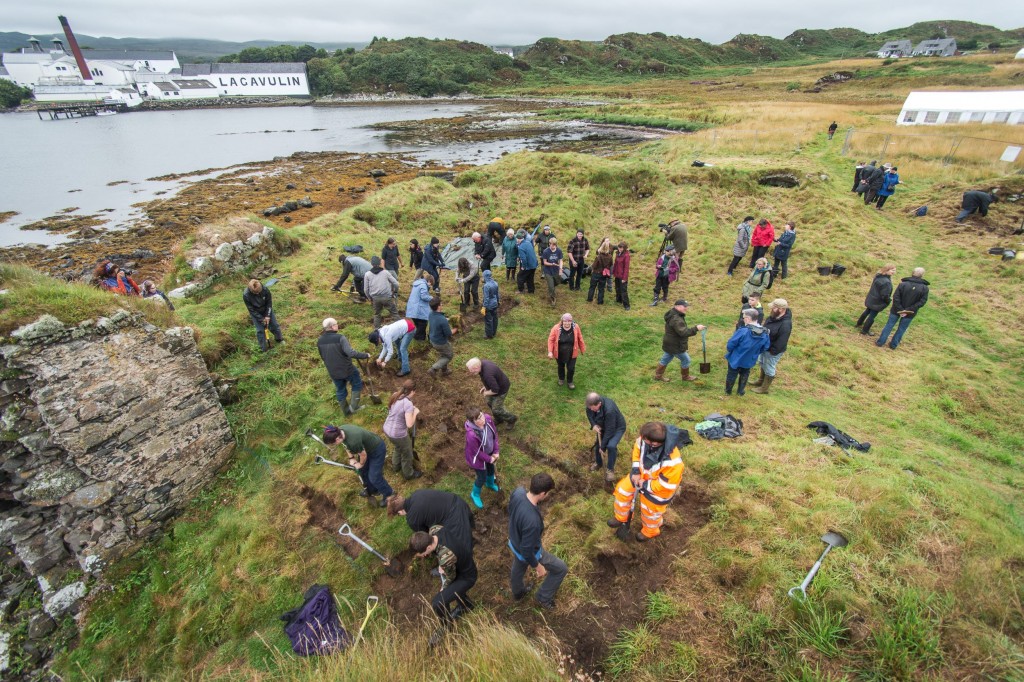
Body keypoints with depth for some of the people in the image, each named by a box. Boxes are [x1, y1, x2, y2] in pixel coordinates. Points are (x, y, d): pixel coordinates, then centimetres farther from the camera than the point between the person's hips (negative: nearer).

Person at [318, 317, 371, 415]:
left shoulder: (319, 341, -4)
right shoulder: (340, 338, -24)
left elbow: (323, 357, 10)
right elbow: (351, 353, -34)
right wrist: (365, 355, -22)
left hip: (333, 372, 6)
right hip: (347, 369, -5)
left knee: (340, 391, 23)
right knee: (357, 384, 21)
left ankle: (346, 410, 38)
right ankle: (354, 406, 22)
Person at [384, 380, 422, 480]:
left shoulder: (395, 395, -5)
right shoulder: (408, 404, -29)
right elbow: (409, 424, -29)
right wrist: (415, 413, -14)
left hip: (387, 429, 8)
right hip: (398, 434, -7)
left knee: (398, 447, 37)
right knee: (407, 453, 21)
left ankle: (396, 465, 61)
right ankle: (408, 474, 45)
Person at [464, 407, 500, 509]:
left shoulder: (488, 418, -28)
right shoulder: (471, 434, -44)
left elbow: (495, 433, -9)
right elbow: (477, 452, -27)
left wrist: (496, 451, -7)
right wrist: (489, 459, -12)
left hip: (489, 452, 6)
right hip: (478, 458, -6)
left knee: (491, 468, 32)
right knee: (482, 478, 16)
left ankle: (490, 484, 66)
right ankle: (475, 495, 49)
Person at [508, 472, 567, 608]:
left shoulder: (518, 492, -25)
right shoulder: (532, 521, -45)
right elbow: (527, 550, -30)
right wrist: (538, 567, -11)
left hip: (514, 542, 7)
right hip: (529, 551, -7)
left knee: (518, 567, 35)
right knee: (561, 569, 18)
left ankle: (518, 592, 65)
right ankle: (543, 597, 39)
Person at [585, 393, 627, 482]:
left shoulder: (609, 410, -43)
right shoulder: (592, 403, -25)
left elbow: (609, 430, -33)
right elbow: (589, 413, -2)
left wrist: (602, 447, -24)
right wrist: (593, 425, -21)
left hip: (617, 427, -6)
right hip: (603, 426, 6)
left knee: (611, 446, -25)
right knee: (598, 444, 7)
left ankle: (610, 469, -1)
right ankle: (598, 463, 38)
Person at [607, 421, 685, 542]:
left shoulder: (672, 462, -46)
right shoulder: (646, 438, -31)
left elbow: (665, 485, -30)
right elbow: (637, 447, -7)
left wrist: (645, 485, -18)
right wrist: (636, 470, -10)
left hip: (658, 488, -5)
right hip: (642, 474, 6)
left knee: (650, 512, 19)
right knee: (622, 490, 17)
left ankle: (650, 532, 54)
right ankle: (621, 517, 46)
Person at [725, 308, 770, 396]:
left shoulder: (743, 331, -32)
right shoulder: (765, 333, -14)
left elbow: (730, 344, -24)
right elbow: (765, 348, 0)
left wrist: (729, 351, -1)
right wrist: (754, 353, 15)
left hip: (736, 359, -4)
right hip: (749, 360, 4)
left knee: (731, 375, 18)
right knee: (744, 375, 28)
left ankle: (728, 391, 35)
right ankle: (740, 391, 42)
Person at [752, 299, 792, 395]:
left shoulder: (785, 324, -33)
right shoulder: (773, 316, -7)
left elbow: (781, 343, -29)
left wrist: (772, 352, -21)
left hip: (773, 351, -9)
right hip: (765, 346, 9)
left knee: (769, 369, 9)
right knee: (763, 364, 27)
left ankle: (764, 388, 26)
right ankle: (761, 381, 48)